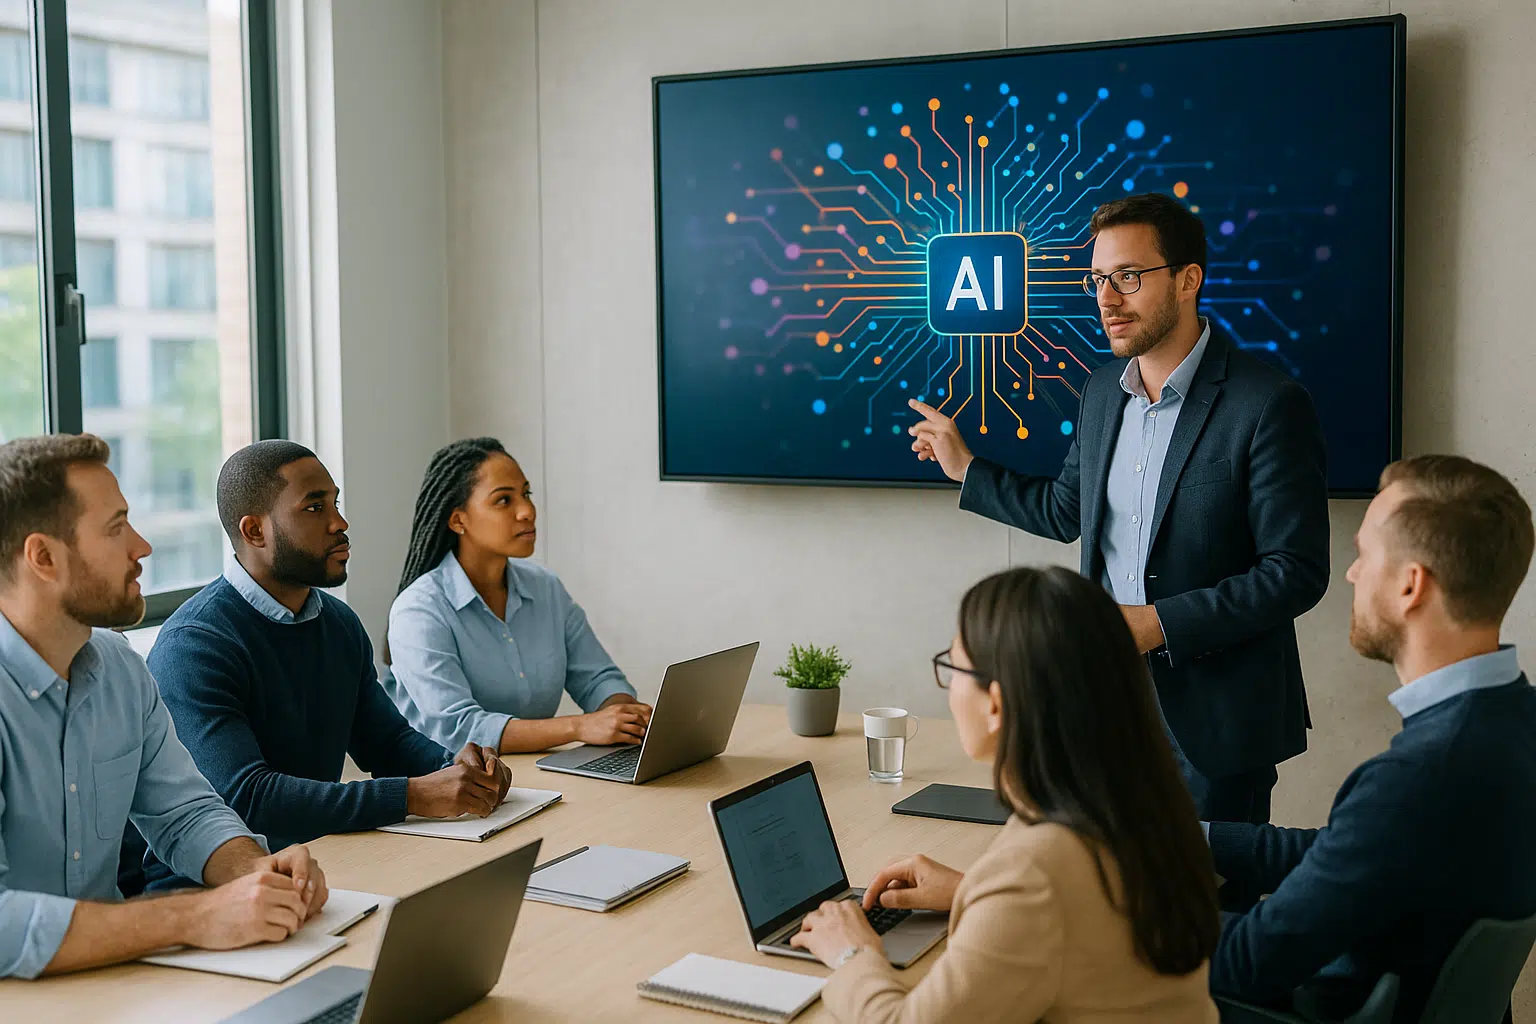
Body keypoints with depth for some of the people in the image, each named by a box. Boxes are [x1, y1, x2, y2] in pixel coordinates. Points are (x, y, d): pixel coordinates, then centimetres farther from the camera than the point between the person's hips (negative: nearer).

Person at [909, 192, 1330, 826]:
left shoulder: (1269, 405, -16)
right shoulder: (1103, 390, 7)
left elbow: (1297, 572, -16)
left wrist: (1161, 621, -21)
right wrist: (966, 469, 20)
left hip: (1213, 719, -6)